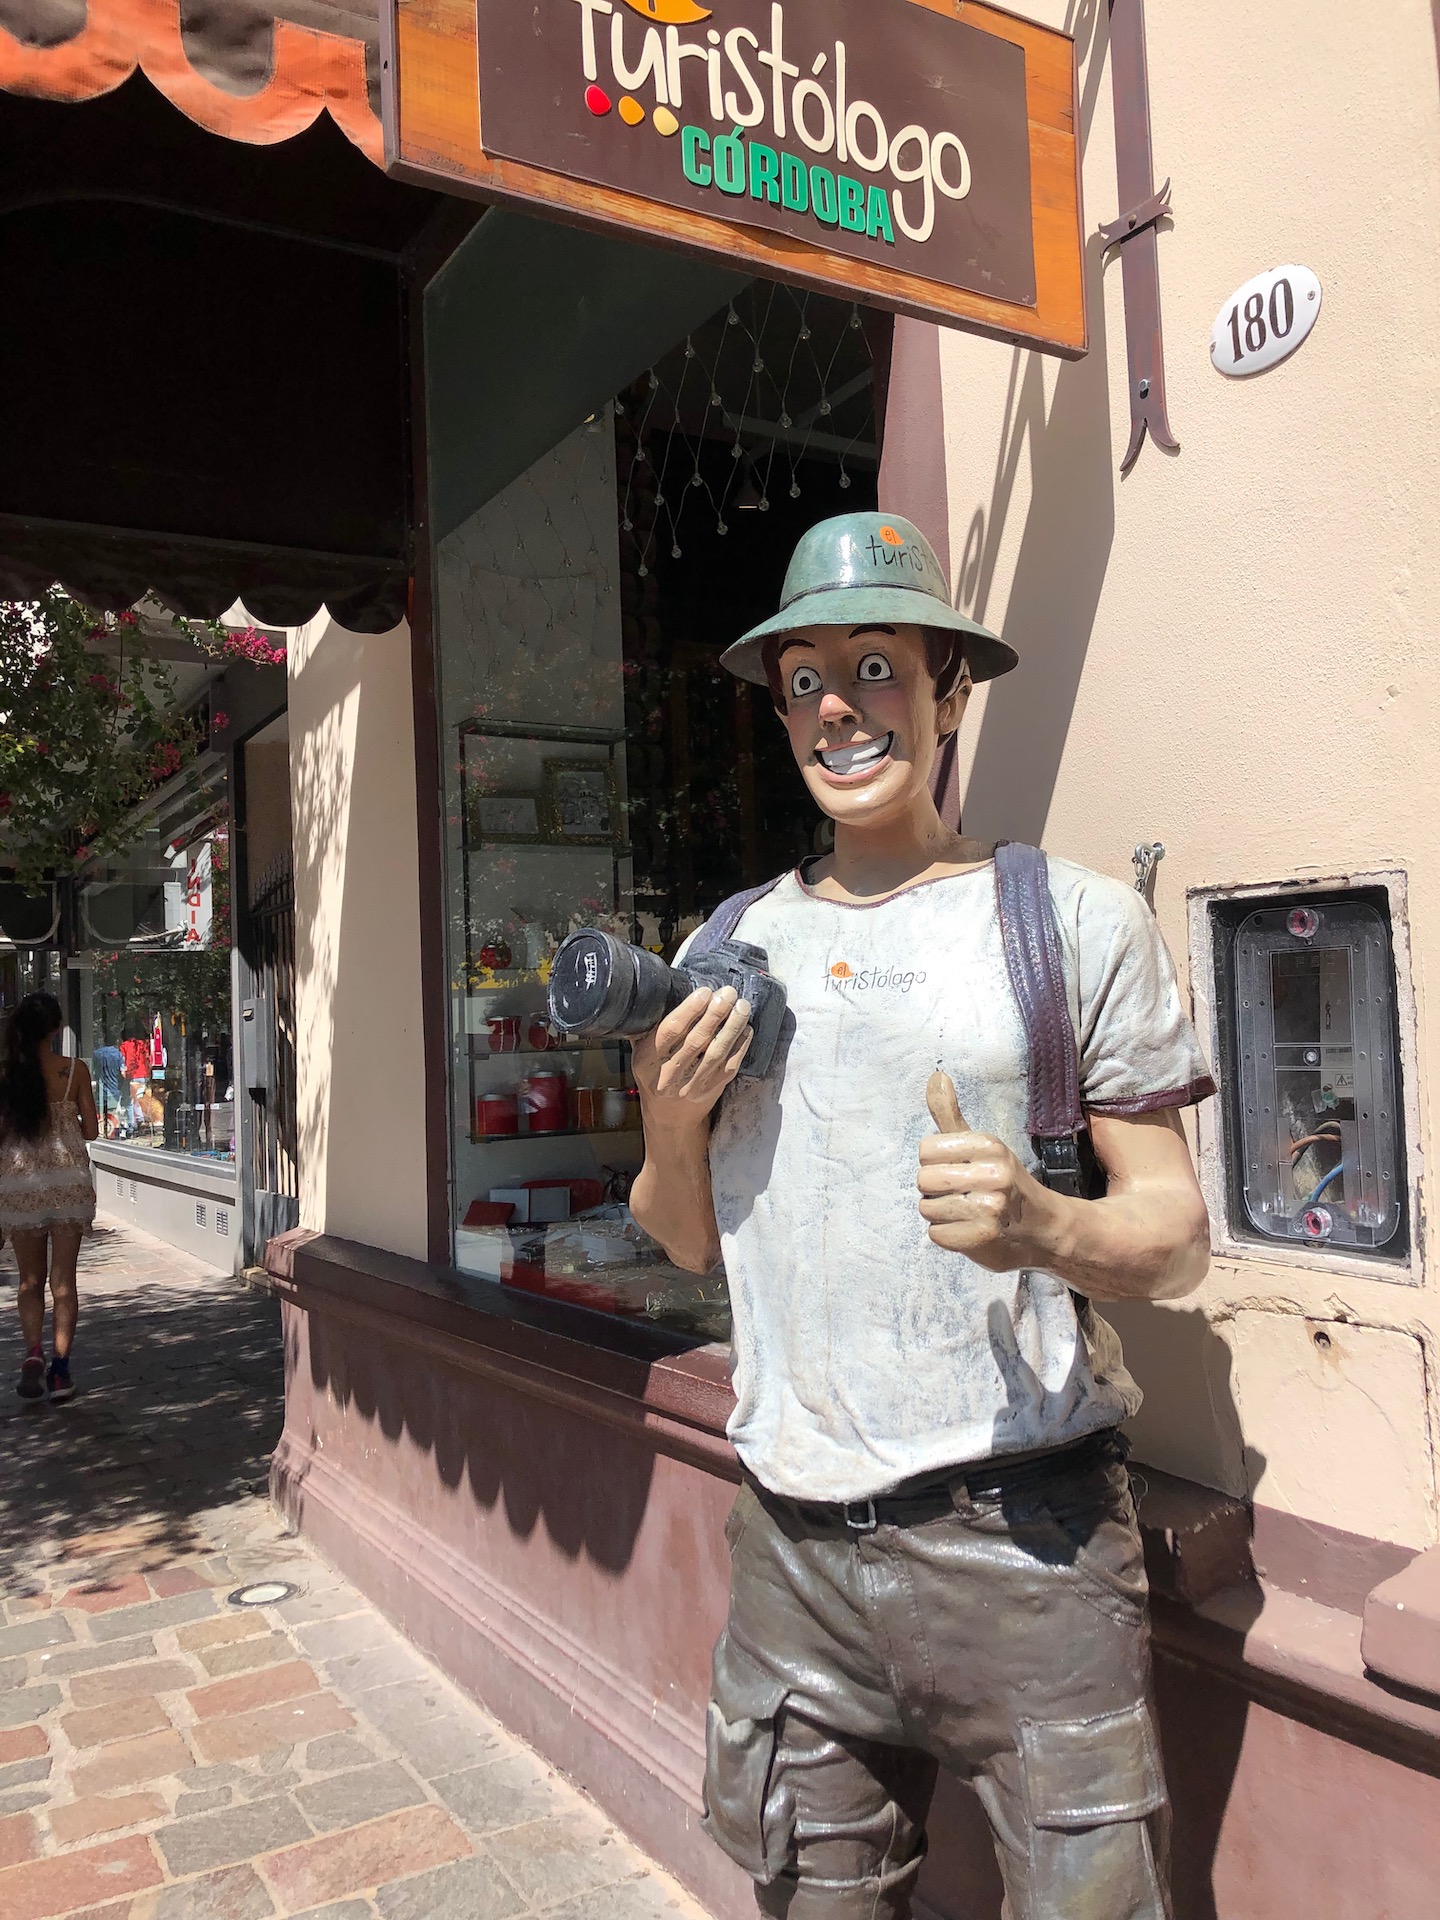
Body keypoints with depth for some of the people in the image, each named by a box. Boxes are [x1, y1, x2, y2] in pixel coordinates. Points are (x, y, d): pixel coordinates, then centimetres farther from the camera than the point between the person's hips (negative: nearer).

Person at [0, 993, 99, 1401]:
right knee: (63, 1279, 6)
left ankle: (33, 1352, -5)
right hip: (69, 1179, 0)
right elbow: (90, 1130, 1)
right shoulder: (75, 1070, -4)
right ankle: (59, 1368, 4)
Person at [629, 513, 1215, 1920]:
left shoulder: (1074, 918, -3)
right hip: (792, 1541, 4)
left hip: (1023, 1531, -3)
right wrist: (670, 1124, -7)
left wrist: (1043, 1226, -24)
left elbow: (1177, 1238, -4)